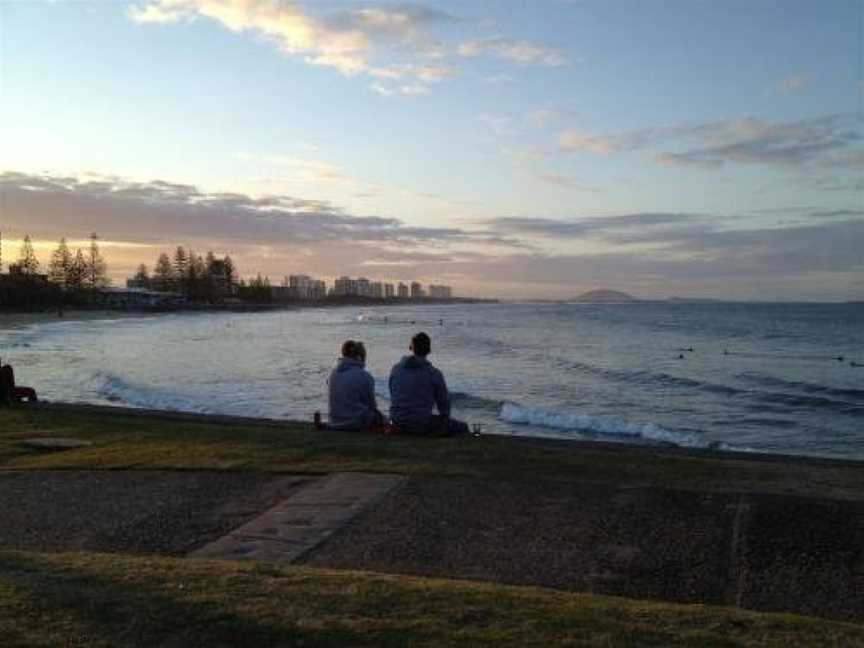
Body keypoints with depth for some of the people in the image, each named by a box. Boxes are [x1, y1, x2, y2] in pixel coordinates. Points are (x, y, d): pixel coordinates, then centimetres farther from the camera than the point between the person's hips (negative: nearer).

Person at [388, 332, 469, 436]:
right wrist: (445, 418, 18)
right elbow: (443, 401, -2)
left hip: (397, 422, 6)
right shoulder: (434, 373, -12)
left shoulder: (396, 368, 2)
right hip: (422, 424, -6)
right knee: (462, 427, 12)